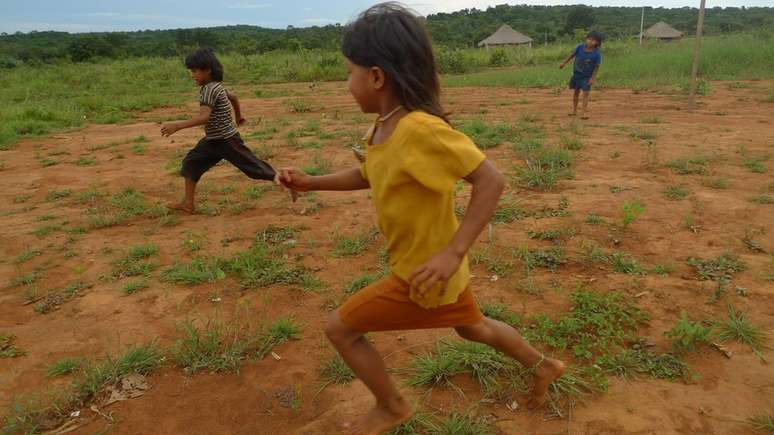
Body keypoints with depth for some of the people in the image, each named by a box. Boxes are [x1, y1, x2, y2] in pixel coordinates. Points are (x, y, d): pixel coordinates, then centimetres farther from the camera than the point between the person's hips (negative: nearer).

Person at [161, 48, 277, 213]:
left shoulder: (210, 89, -23)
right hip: (213, 140, 10)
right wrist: (238, 116, 39)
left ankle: (277, 178, 16)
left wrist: (178, 125, -37)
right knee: (191, 163, 7)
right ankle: (188, 203, 11)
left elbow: (204, 117, -34)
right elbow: (233, 97, 23)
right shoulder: (216, 86, 6)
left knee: (251, 164, 0)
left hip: (227, 140, -10)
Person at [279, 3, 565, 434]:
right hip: (425, 264, 9)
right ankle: (544, 366, 50)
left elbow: (491, 180, -29)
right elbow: (368, 175, 15)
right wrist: (310, 182, 4)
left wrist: (452, 253, -33)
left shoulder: (420, 129, -31)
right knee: (472, 327, 29)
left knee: (340, 329, 3)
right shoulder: (385, 127, -2)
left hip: (426, 273, -9)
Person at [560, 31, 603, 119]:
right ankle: (574, 110, 26)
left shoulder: (597, 54, -21)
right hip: (577, 74, 3)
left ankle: (583, 112, -4)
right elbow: (572, 55, 3)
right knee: (576, 92, 14)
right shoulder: (580, 47, -14)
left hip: (587, 76, -3)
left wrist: (593, 78, -16)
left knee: (586, 92, -9)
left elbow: (597, 67, -14)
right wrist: (564, 63, 12)